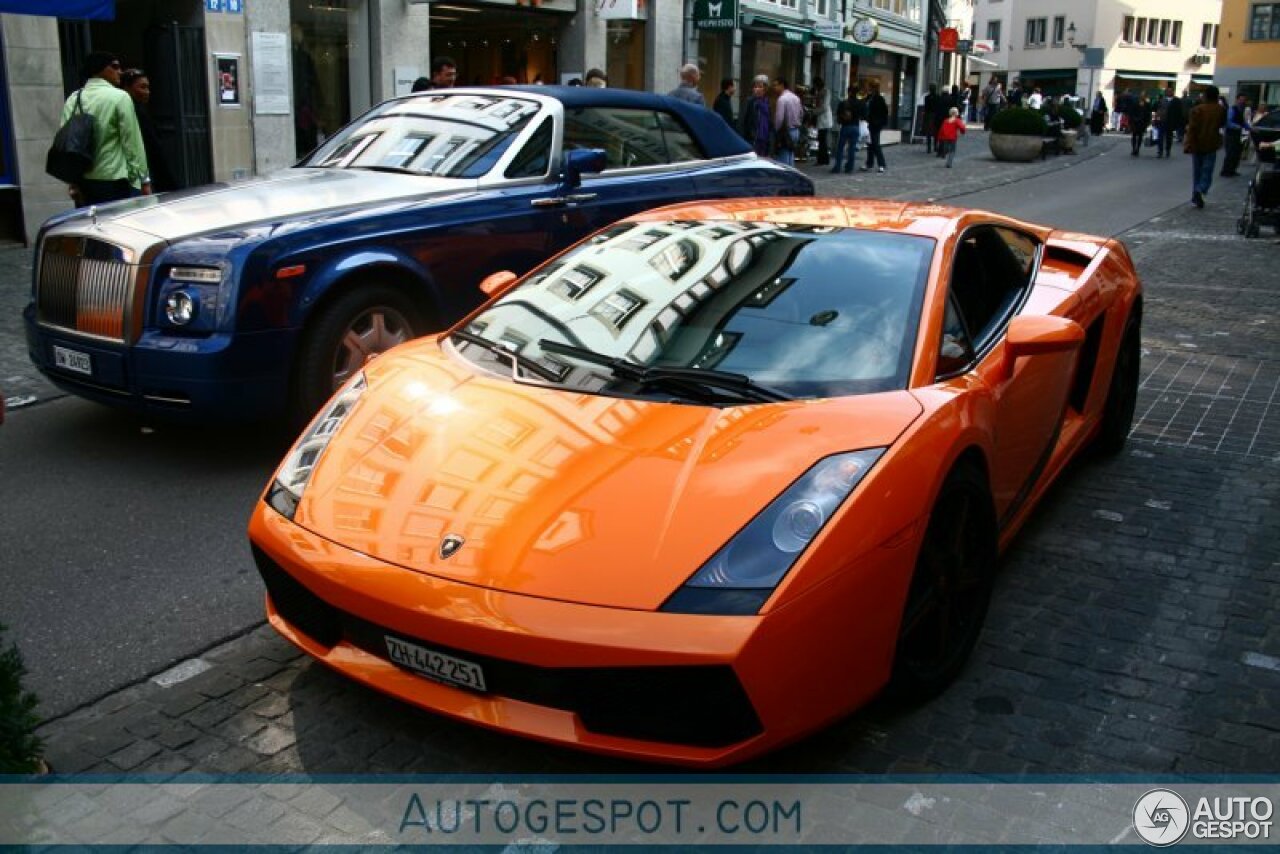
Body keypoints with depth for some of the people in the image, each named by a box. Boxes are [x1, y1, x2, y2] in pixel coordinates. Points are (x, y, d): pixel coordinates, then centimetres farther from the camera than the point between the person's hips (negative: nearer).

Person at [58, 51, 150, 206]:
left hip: (83, 181, 6)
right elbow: (132, 142, -9)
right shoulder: (119, 97, -7)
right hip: (115, 181, -6)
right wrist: (144, 178, -4)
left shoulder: (73, 100, 8)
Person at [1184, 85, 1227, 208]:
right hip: (1211, 145, 0)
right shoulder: (1220, 110, -4)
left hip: (1197, 144, 0)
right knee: (1207, 172, 3)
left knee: (1197, 171, 13)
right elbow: (1222, 124, 13)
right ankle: (1200, 190, -23)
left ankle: (1196, 196, 18)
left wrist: (1189, 145, -13)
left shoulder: (1197, 109, -10)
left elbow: (1192, 128, -14)